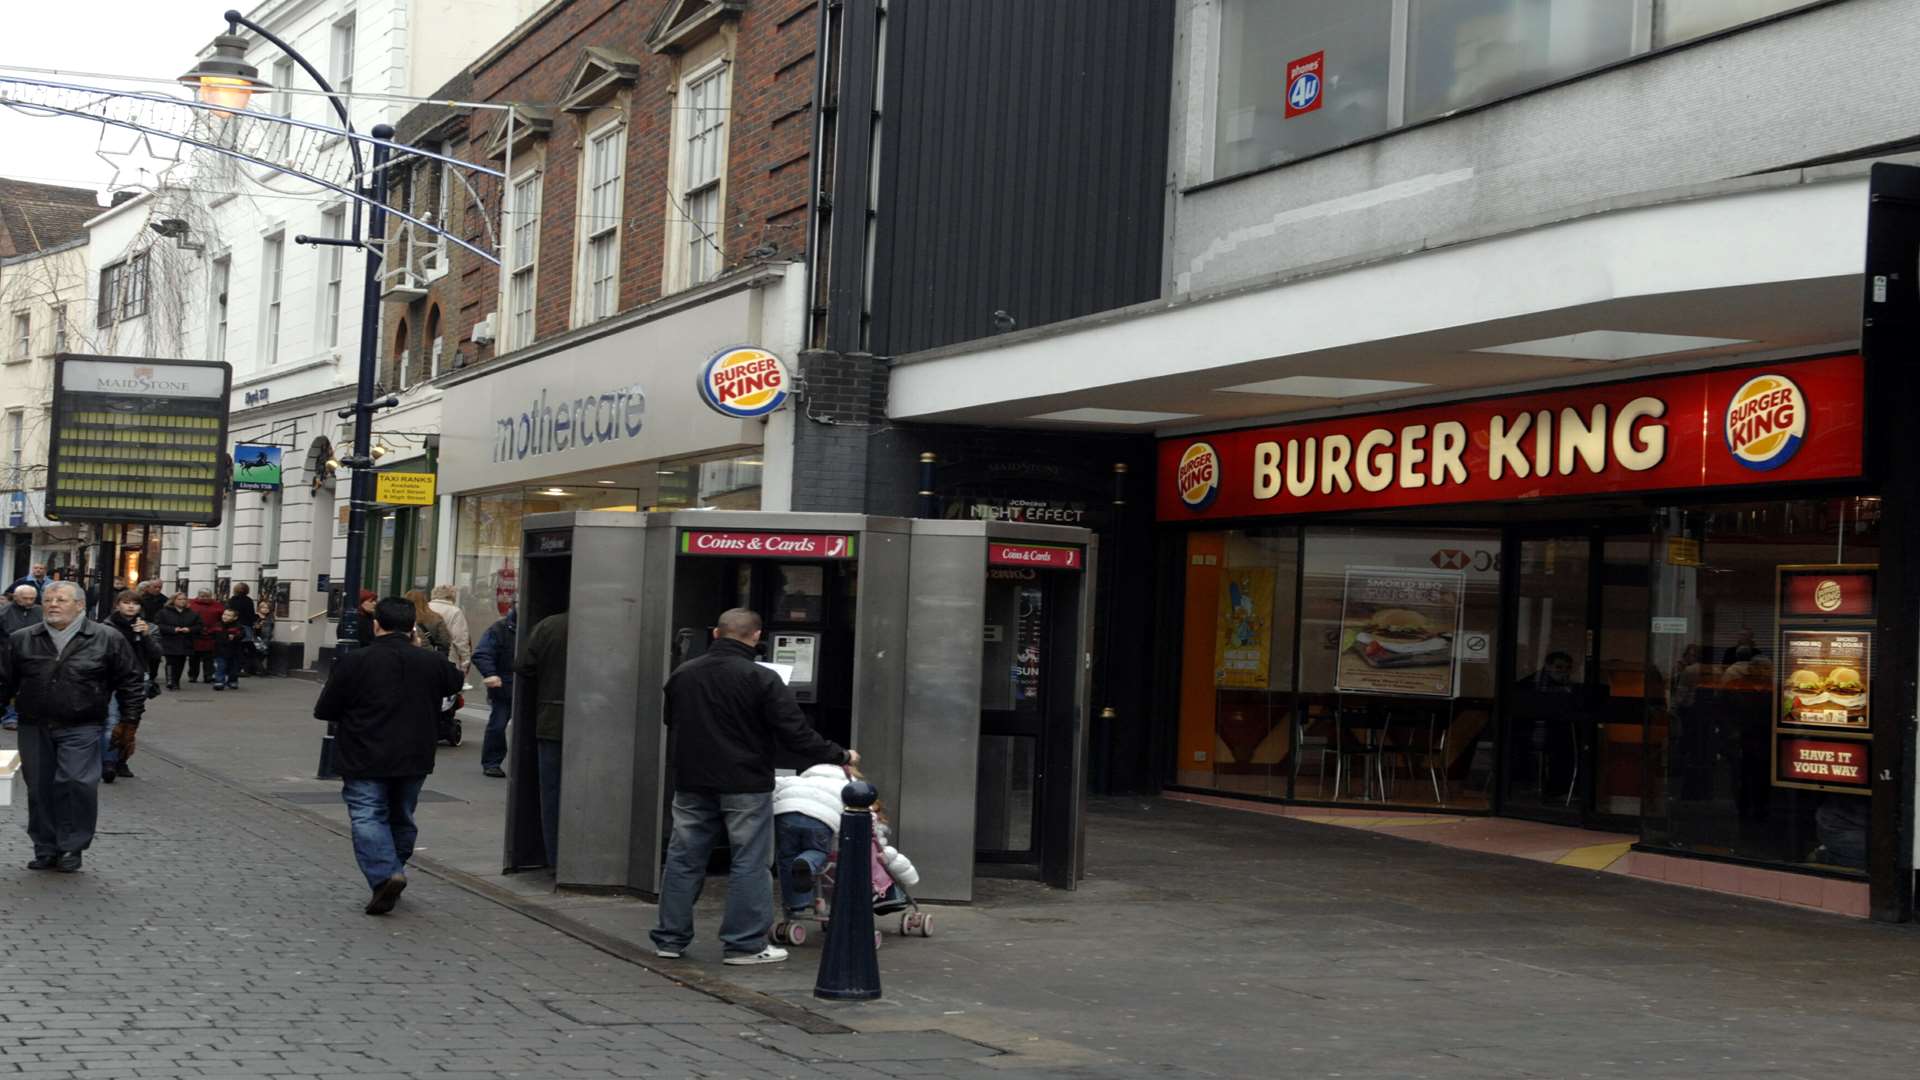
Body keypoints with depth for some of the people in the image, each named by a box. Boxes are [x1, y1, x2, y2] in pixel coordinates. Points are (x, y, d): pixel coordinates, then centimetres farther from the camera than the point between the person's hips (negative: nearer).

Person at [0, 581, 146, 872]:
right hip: (34, 728, 3)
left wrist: (129, 721, 1)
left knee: (78, 784, -15)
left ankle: (71, 847, -2)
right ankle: (45, 849, 18)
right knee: (39, 789, 6)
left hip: (81, 730, -3)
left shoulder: (107, 640, 0)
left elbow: (131, 681, 4)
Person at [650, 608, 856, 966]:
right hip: (745, 787, -5)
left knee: (684, 857, 11)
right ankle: (745, 943, 1)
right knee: (749, 863, 2)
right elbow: (796, 734, -13)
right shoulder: (762, 680, -13)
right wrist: (840, 756, -2)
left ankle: (670, 938, 15)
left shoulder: (681, 675, 5)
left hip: (691, 784, 5)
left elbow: (671, 725, 19)